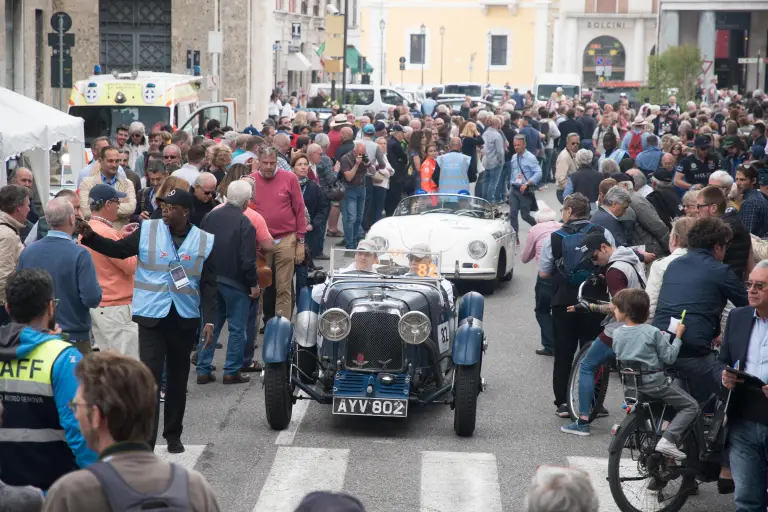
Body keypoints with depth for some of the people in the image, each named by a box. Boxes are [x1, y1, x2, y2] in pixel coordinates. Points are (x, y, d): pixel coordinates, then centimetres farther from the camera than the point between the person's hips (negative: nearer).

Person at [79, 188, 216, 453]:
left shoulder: (204, 240, 0)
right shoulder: (147, 230, -1)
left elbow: (208, 284, 2)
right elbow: (118, 250, 2)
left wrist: (209, 320, -5)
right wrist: (90, 237, -14)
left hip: (185, 319, 2)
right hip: (151, 315, -2)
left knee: (178, 379, 13)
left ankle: (173, 435, 27)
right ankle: (146, 439, -7)